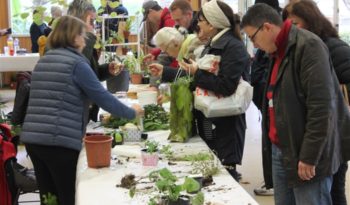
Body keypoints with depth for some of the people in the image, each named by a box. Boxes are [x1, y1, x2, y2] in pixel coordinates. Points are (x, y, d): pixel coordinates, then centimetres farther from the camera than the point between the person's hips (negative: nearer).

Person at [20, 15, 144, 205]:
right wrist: (131, 112, 6)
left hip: (32, 137, 7)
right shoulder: (76, 63, -6)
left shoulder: (43, 61, 17)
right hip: (60, 141, -7)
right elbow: (101, 96, -7)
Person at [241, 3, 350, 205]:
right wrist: (273, 146, 17)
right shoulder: (279, 51, 14)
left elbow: (321, 107, -21)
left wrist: (309, 157, -20)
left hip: (306, 156, -9)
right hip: (280, 150, 9)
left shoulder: (308, 45, -15)